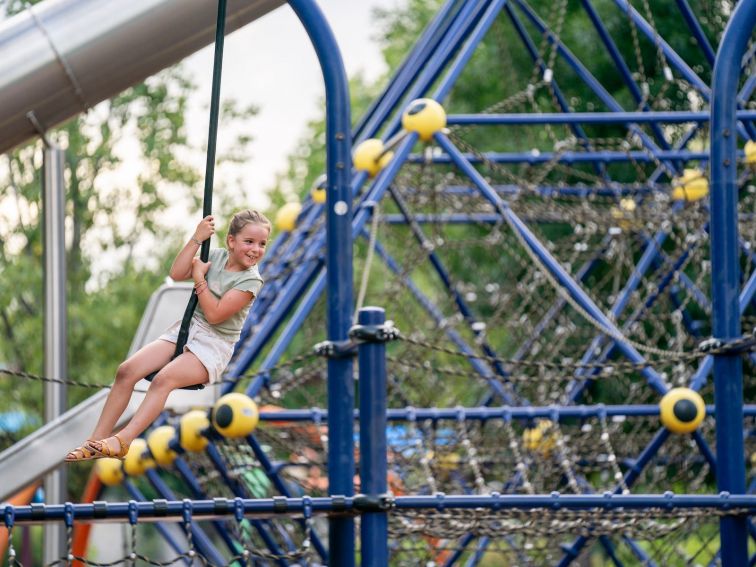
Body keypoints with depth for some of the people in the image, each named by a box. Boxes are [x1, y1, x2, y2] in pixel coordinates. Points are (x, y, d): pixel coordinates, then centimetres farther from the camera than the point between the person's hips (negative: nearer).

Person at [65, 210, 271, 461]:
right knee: (127, 370, -15)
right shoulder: (217, 256, 6)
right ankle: (97, 441, -15)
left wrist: (199, 277, -9)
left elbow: (214, 315, -17)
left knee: (164, 379, -34)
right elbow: (176, 274, -4)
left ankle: (122, 441, -42)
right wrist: (197, 239, -10)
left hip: (214, 346, -6)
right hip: (185, 329, 6)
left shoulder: (251, 281, -11)